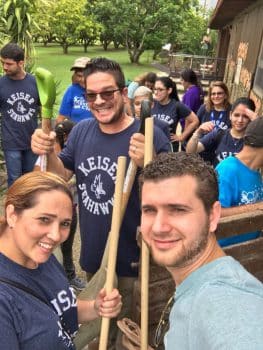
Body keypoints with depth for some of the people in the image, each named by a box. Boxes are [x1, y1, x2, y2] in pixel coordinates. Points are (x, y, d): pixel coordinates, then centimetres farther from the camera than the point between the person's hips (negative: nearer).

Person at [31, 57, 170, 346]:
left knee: (127, 320, 21)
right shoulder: (81, 131, -4)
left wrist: (146, 165, -40)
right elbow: (62, 176, 4)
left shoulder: (150, 137, -21)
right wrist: (48, 153, -16)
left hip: (131, 254, -5)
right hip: (91, 248, 5)